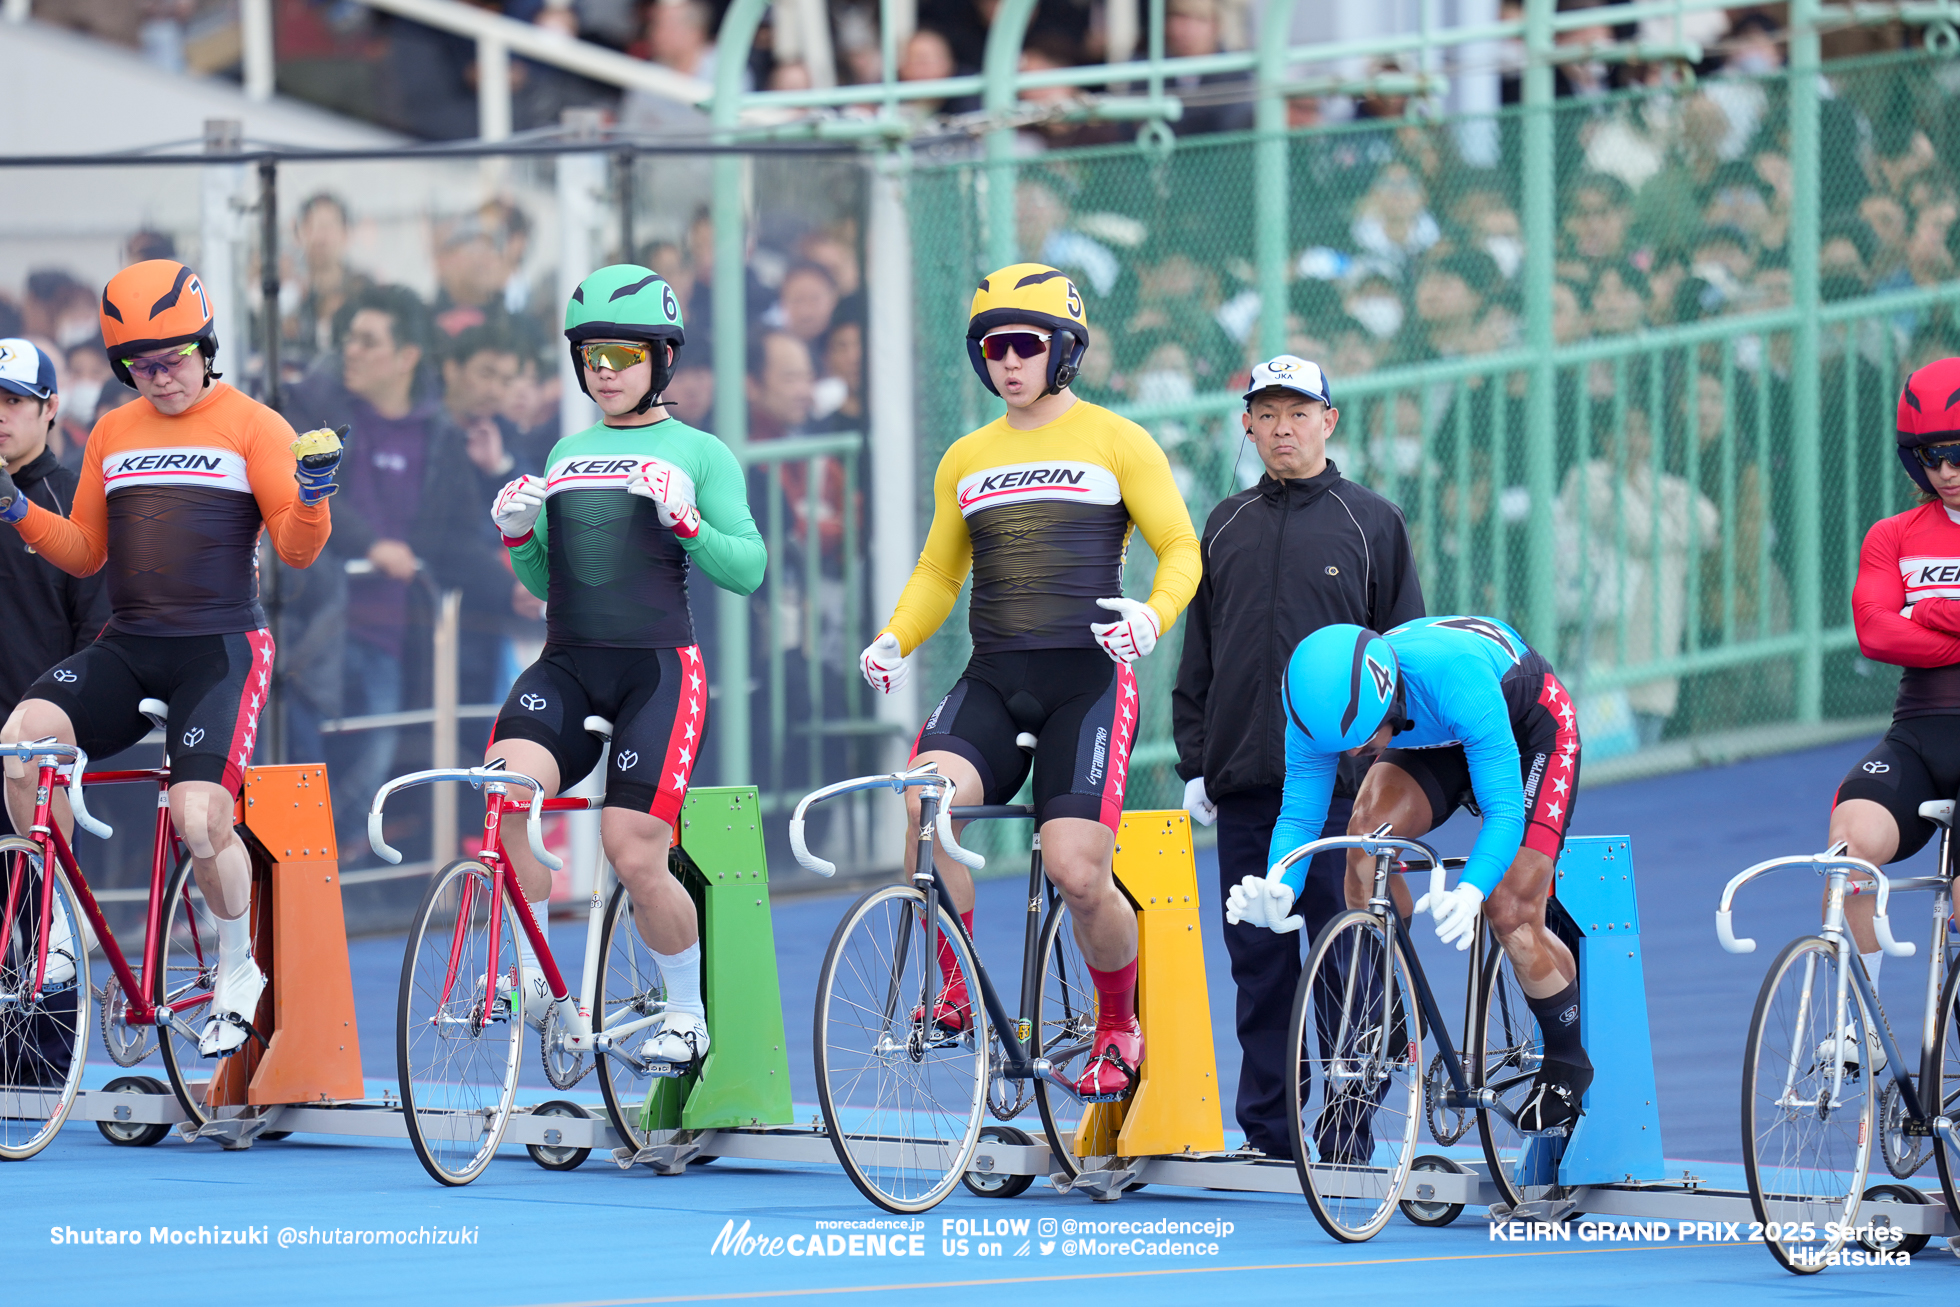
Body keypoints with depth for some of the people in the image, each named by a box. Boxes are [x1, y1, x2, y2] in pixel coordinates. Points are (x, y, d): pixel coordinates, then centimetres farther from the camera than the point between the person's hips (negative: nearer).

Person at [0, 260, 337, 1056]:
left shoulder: (252, 427, 1)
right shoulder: (112, 435, 15)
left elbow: (297, 548, -4)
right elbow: (84, 553, 19)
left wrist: (312, 496, -24)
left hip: (220, 650, -4)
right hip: (125, 651, 4)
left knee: (199, 815, -21)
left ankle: (240, 969, 8)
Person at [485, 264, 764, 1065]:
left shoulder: (698, 453, 4)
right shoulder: (567, 454, 18)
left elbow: (748, 571, -3)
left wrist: (685, 520, -18)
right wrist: (518, 536, 4)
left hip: (657, 669, -4)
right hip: (567, 665, 4)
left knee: (635, 855, -11)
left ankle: (688, 1013, 13)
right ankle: (529, 976, -13)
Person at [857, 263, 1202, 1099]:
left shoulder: (1116, 443, 5)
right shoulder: (966, 460, 17)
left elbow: (1181, 551, 3)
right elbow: (938, 575, 23)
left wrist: (1154, 614, -18)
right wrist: (894, 639, 3)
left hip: (1087, 680, -4)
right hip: (992, 681, 4)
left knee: (1076, 871, -14)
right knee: (922, 798, -27)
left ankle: (1119, 1029, 12)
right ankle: (957, 988, -11)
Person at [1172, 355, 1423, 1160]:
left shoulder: (1370, 523, 4)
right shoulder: (1226, 527, 14)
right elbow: (1197, 660, 18)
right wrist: (1195, 763, 10)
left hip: (1341, 779, -3)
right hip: (1245, 785, 3)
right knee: (1259, 964, 4)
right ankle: (1265, 1134, 8)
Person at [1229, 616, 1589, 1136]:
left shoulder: (1456, 678, -45)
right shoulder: (1322, 706, -30)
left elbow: (1505, 811, -42)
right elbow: (1299, 815, -23)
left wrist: (1469, 893, -59)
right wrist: (1279, 892, -45)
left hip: (1530, 727, -4)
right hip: (1435, 741, 4)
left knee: (1510, 915, -14)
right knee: (1368, 828, -24)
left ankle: (1567, 1063, 13)